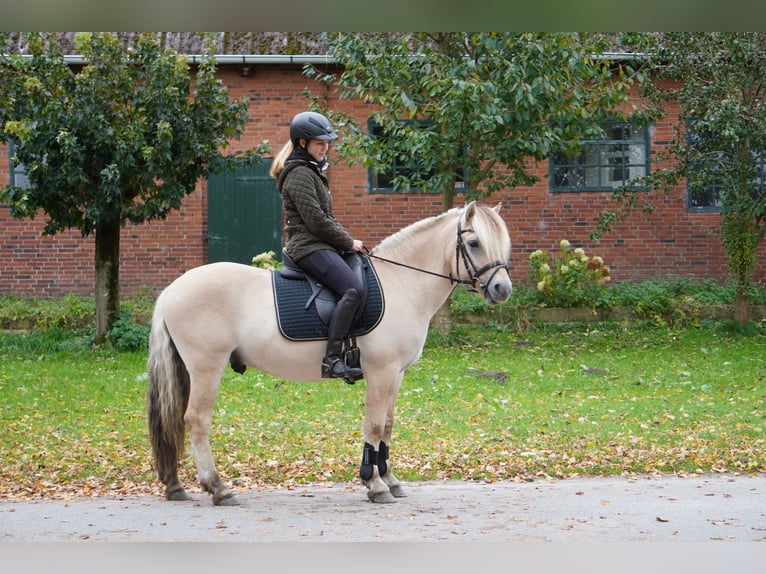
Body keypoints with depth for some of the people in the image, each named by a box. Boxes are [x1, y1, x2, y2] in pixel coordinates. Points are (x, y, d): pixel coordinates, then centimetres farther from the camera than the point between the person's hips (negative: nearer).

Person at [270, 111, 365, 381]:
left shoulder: (312, 171, 22)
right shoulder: (300, 174, -11)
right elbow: (316, 221, -17)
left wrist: (348, 241, 12)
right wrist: (349, 242, -9)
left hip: (320, 246, 11)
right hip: (310, 247, -11)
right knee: (353, 289, -29)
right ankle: (331, 360, -35)